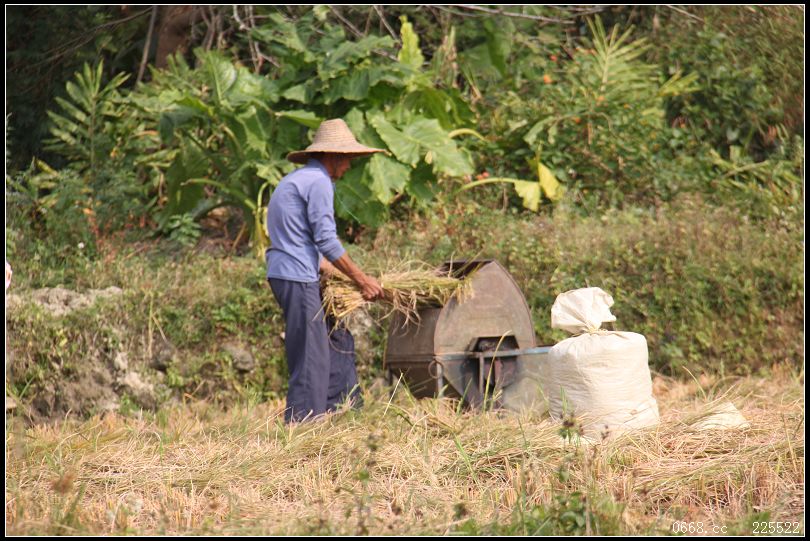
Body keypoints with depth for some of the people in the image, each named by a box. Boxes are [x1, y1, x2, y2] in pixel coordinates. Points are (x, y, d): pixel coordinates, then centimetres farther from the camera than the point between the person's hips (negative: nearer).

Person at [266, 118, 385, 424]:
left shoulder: (298, 180, 22)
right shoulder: (318, 182, -10)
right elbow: (327, 241, -15)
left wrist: (341, 276, 26)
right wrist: (362, 280, -9)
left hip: (302, 277, 10)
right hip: (297, 278, -10)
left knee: (338, 342, 14)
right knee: (312, 357, -8)